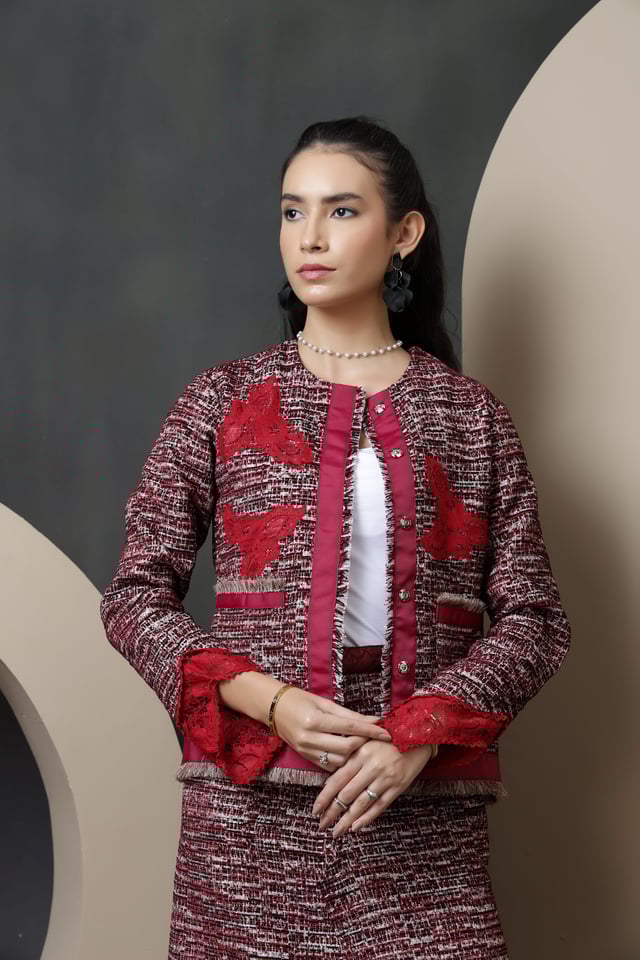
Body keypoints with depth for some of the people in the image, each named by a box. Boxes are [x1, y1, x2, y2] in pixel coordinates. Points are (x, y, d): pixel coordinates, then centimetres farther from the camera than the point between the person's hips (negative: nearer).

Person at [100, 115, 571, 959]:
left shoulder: (470, 417, 9)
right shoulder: (222, 403, 8)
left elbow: (533, 618, 5)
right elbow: (134, 597, 4)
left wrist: (421, 734, -10)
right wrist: (270, 701, -10)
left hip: (423, 812, 0)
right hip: (249, 810, 0)